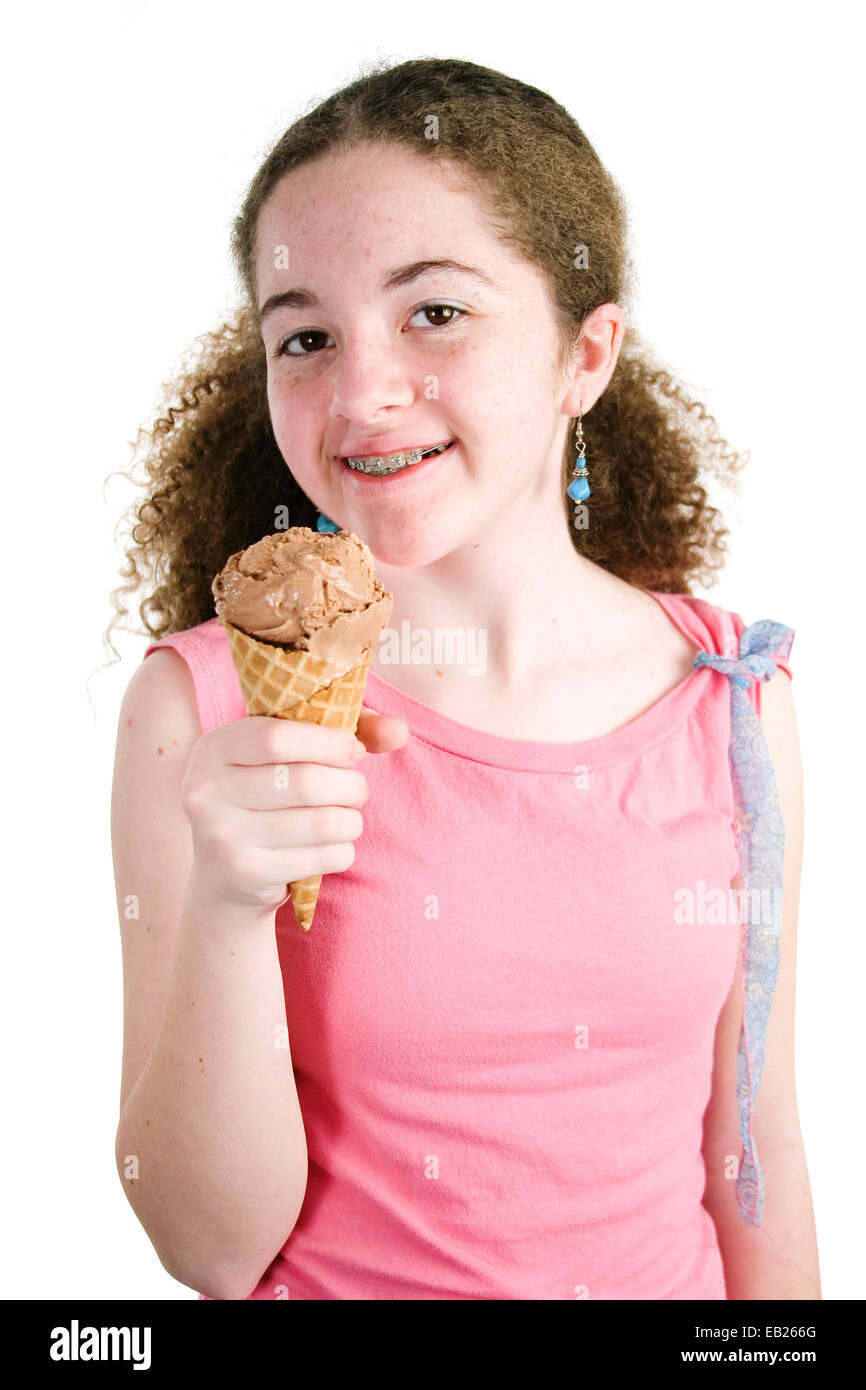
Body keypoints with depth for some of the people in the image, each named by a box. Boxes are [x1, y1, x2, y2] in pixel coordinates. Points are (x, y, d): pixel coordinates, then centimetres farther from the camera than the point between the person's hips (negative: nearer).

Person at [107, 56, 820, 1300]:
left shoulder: (736, 701, -13)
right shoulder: (199, 708, -18)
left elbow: (754, 1157, -4)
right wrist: (224, 912, -31)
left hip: (665, 1280, 2)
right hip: (332, 1288, -1)